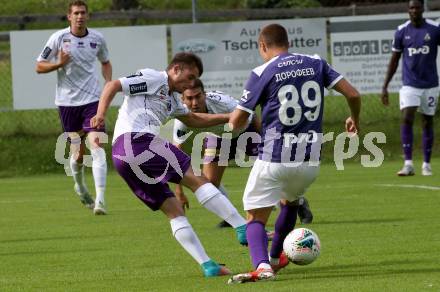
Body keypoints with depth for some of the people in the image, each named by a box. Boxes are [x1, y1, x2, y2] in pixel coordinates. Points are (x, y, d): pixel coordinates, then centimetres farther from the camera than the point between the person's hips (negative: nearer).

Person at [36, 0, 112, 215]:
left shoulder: (97, 38, 2)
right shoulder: (58, 38, -6)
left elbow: (105, 62, 22)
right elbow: (39, 67, -1)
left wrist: (108, 84, 5)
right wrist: (59, 64, -19)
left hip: (92, 100, 0)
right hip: (67, 102, 0)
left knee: (96, 146, -16)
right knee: (77, 152, 6)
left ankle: (100, 200, -20)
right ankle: (80, 187, 37)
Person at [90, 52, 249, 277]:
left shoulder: (171, 99, 31)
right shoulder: (153, 79, 3)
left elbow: (195, 119, 43)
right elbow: (114, 85, -7)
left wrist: (228, 117, 35)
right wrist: (101, 114, -23)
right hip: (135, 140, -10)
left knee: (174, 210, 7)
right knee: (196, 179, -12)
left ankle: (207, 265, 2)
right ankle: (242, 228, -19)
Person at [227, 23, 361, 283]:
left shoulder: (262, 74, -5)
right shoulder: (315, 64, 6)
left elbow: (236, 123, -3)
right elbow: (353, 94, 2)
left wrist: (233, 117, 22)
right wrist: (355, 120, 23)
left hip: (273, 160, -4)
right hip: (311, 159, 4)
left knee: (256, 218, 3)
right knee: (289, 202, 33)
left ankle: (262, 266, -24)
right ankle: (275, 259, 38)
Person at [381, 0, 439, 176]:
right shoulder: (402, 31, 0)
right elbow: (394, 60, 7)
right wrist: (385, 87, 4)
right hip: (409, 85, 0)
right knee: (406, 119, -16)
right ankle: (408, 164, -17)